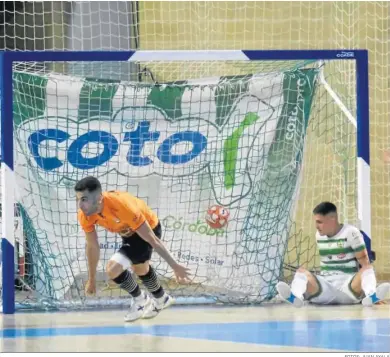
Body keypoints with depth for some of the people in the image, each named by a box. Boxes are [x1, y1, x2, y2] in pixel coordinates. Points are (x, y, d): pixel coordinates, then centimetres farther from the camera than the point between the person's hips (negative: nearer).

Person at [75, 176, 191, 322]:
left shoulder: (121, 206, -42)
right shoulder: (85, 216, -23)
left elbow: (152, 240, -34)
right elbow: (92, 246, -5)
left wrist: (175, 266, -29)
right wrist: (92, 279, 4)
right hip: (128, 233, 7)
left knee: (113, 268, -20)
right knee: (140, 269, 30)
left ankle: (141, 300, 7)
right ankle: (161, 300, 60)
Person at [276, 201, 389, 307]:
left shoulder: (351, 232, -4)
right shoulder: (319, 235, 13)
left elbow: (365, 263, -7)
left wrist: (371, 289, -16)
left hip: (348, 286, -4)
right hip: (325, 285, 4)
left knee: (366, 270, -33)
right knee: (302, 272, -24)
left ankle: (372, 296, -67)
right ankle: (295, 297, -59)